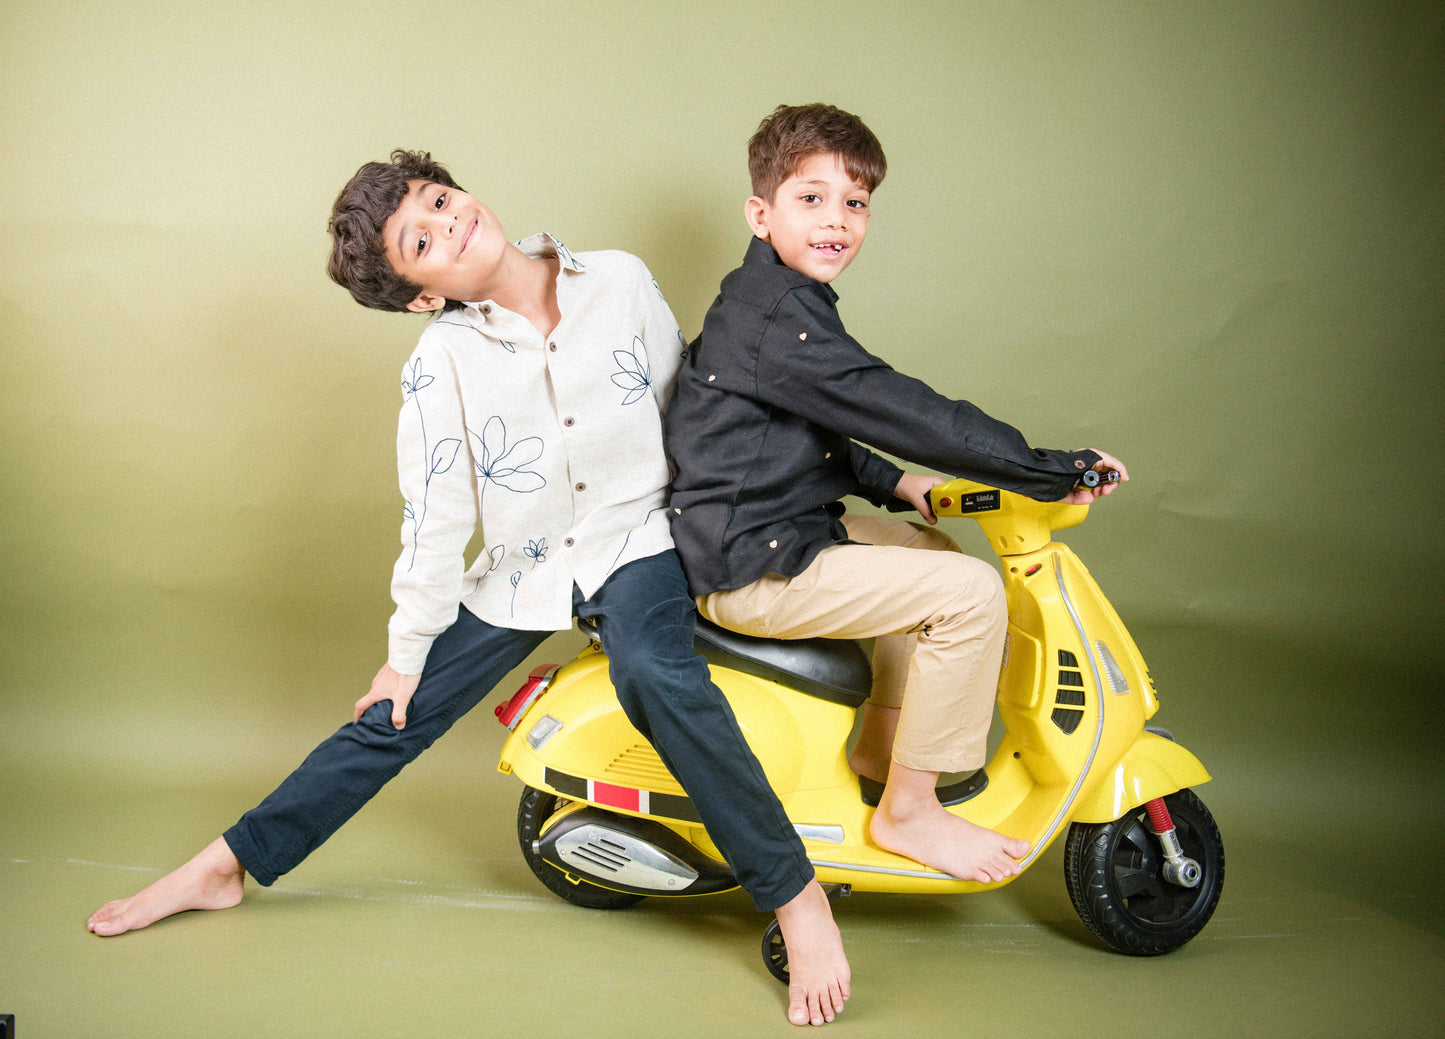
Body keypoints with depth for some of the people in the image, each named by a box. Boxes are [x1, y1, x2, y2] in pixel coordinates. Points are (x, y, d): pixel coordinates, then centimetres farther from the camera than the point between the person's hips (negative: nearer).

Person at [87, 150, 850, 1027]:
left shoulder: (622, 281, -8)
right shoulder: (441, 363, -12)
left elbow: (684, 399, 7)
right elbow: (434, 515, -6)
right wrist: (407, 651, 0)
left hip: (636, 540, -1)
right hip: (521, 568, 1)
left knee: (653, 673, -33)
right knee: (393, 721, 3)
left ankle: (796, 895, -26)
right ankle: (226, 866, 20)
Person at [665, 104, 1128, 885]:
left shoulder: (769, 301, 15)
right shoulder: (777, 313, -20)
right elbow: (897, 411, -24)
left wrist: (894, 485, 11)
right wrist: (1051, 471, -19)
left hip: (779, 531, 11)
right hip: (754, 566, -11)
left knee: (932, 550, 26)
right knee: (970, 592, -17)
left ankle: (877, 752, 32)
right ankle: (908, 811, -5)